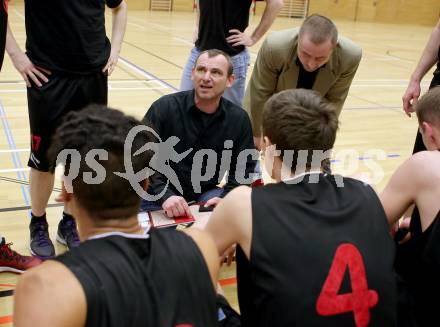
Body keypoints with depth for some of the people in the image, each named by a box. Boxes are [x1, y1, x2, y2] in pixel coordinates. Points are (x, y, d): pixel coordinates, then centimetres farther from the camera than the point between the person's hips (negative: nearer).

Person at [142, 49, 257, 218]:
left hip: (205, 194, 2)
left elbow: (243, 167, 3)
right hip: (160, 193, -2)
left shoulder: (239, 119, -2)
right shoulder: (164, 107, -10)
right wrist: (164, 196, -29)